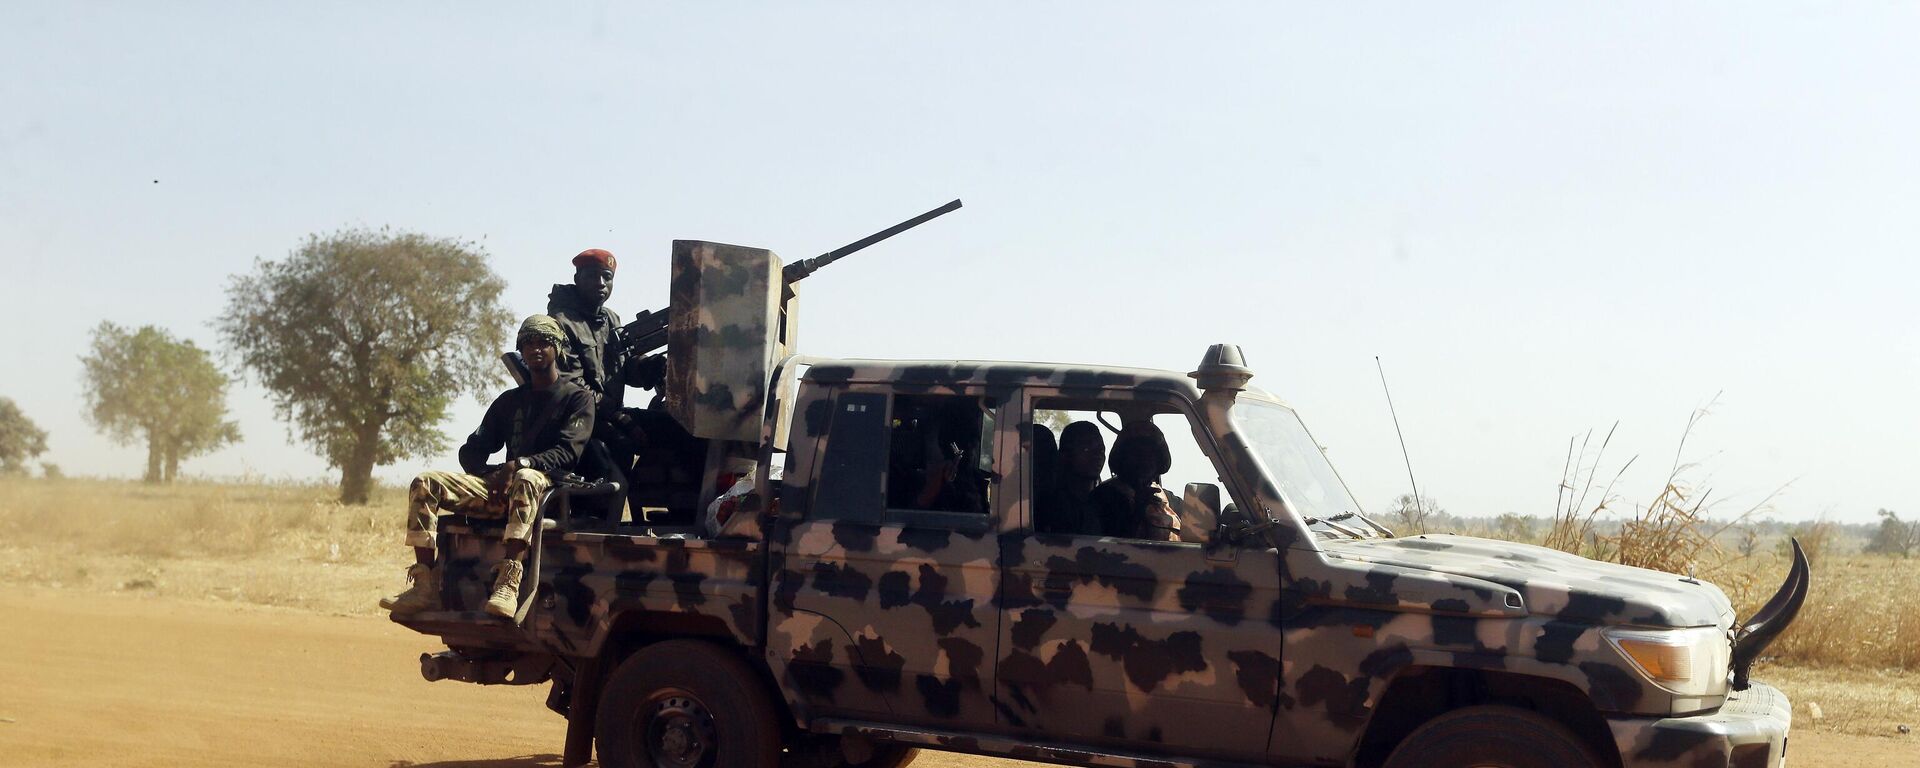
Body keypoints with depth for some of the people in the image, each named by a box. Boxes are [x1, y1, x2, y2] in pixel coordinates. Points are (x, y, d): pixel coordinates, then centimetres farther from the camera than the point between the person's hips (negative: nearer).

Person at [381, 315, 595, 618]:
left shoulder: (578, 397, 7)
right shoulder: (509, 400, 24)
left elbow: (568, 451, -9)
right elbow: (471, 452, 20)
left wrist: (520, 464, -25)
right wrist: (495, 473, -4)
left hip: (550, 486, -6)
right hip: (498, 488, 6)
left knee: (526, 480, -43)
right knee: (424, 484, -13)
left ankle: (507, 584, -54)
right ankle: (424, 586, -24)